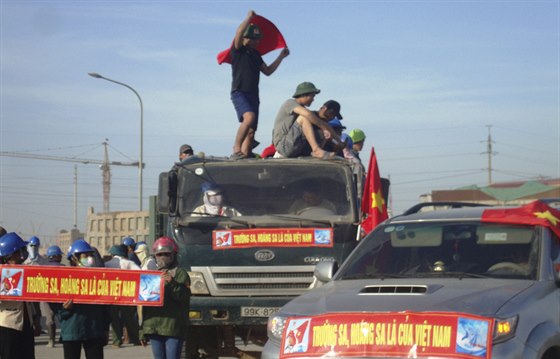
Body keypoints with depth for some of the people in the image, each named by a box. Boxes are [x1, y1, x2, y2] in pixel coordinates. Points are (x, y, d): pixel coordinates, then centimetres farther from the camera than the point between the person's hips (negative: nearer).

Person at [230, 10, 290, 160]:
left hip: (253, 95, 8)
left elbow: (268, 71, 27)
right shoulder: (238, 50, -1)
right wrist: (249, 17, -13)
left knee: (251, 130, 1)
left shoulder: (255, 54, 21)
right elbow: (239, 33, -20)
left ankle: (244, 156, 0)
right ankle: (236, 149, -30)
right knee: (249, 117, -31)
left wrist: (281, 57, 24)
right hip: (239, 93, -8)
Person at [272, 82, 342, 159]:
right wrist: (325, 128, -23)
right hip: (284, 145, -9)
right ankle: (316, 150, -35)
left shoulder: (301, 107, 22)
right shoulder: (290, 103, -7)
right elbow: (308, 114, -26)